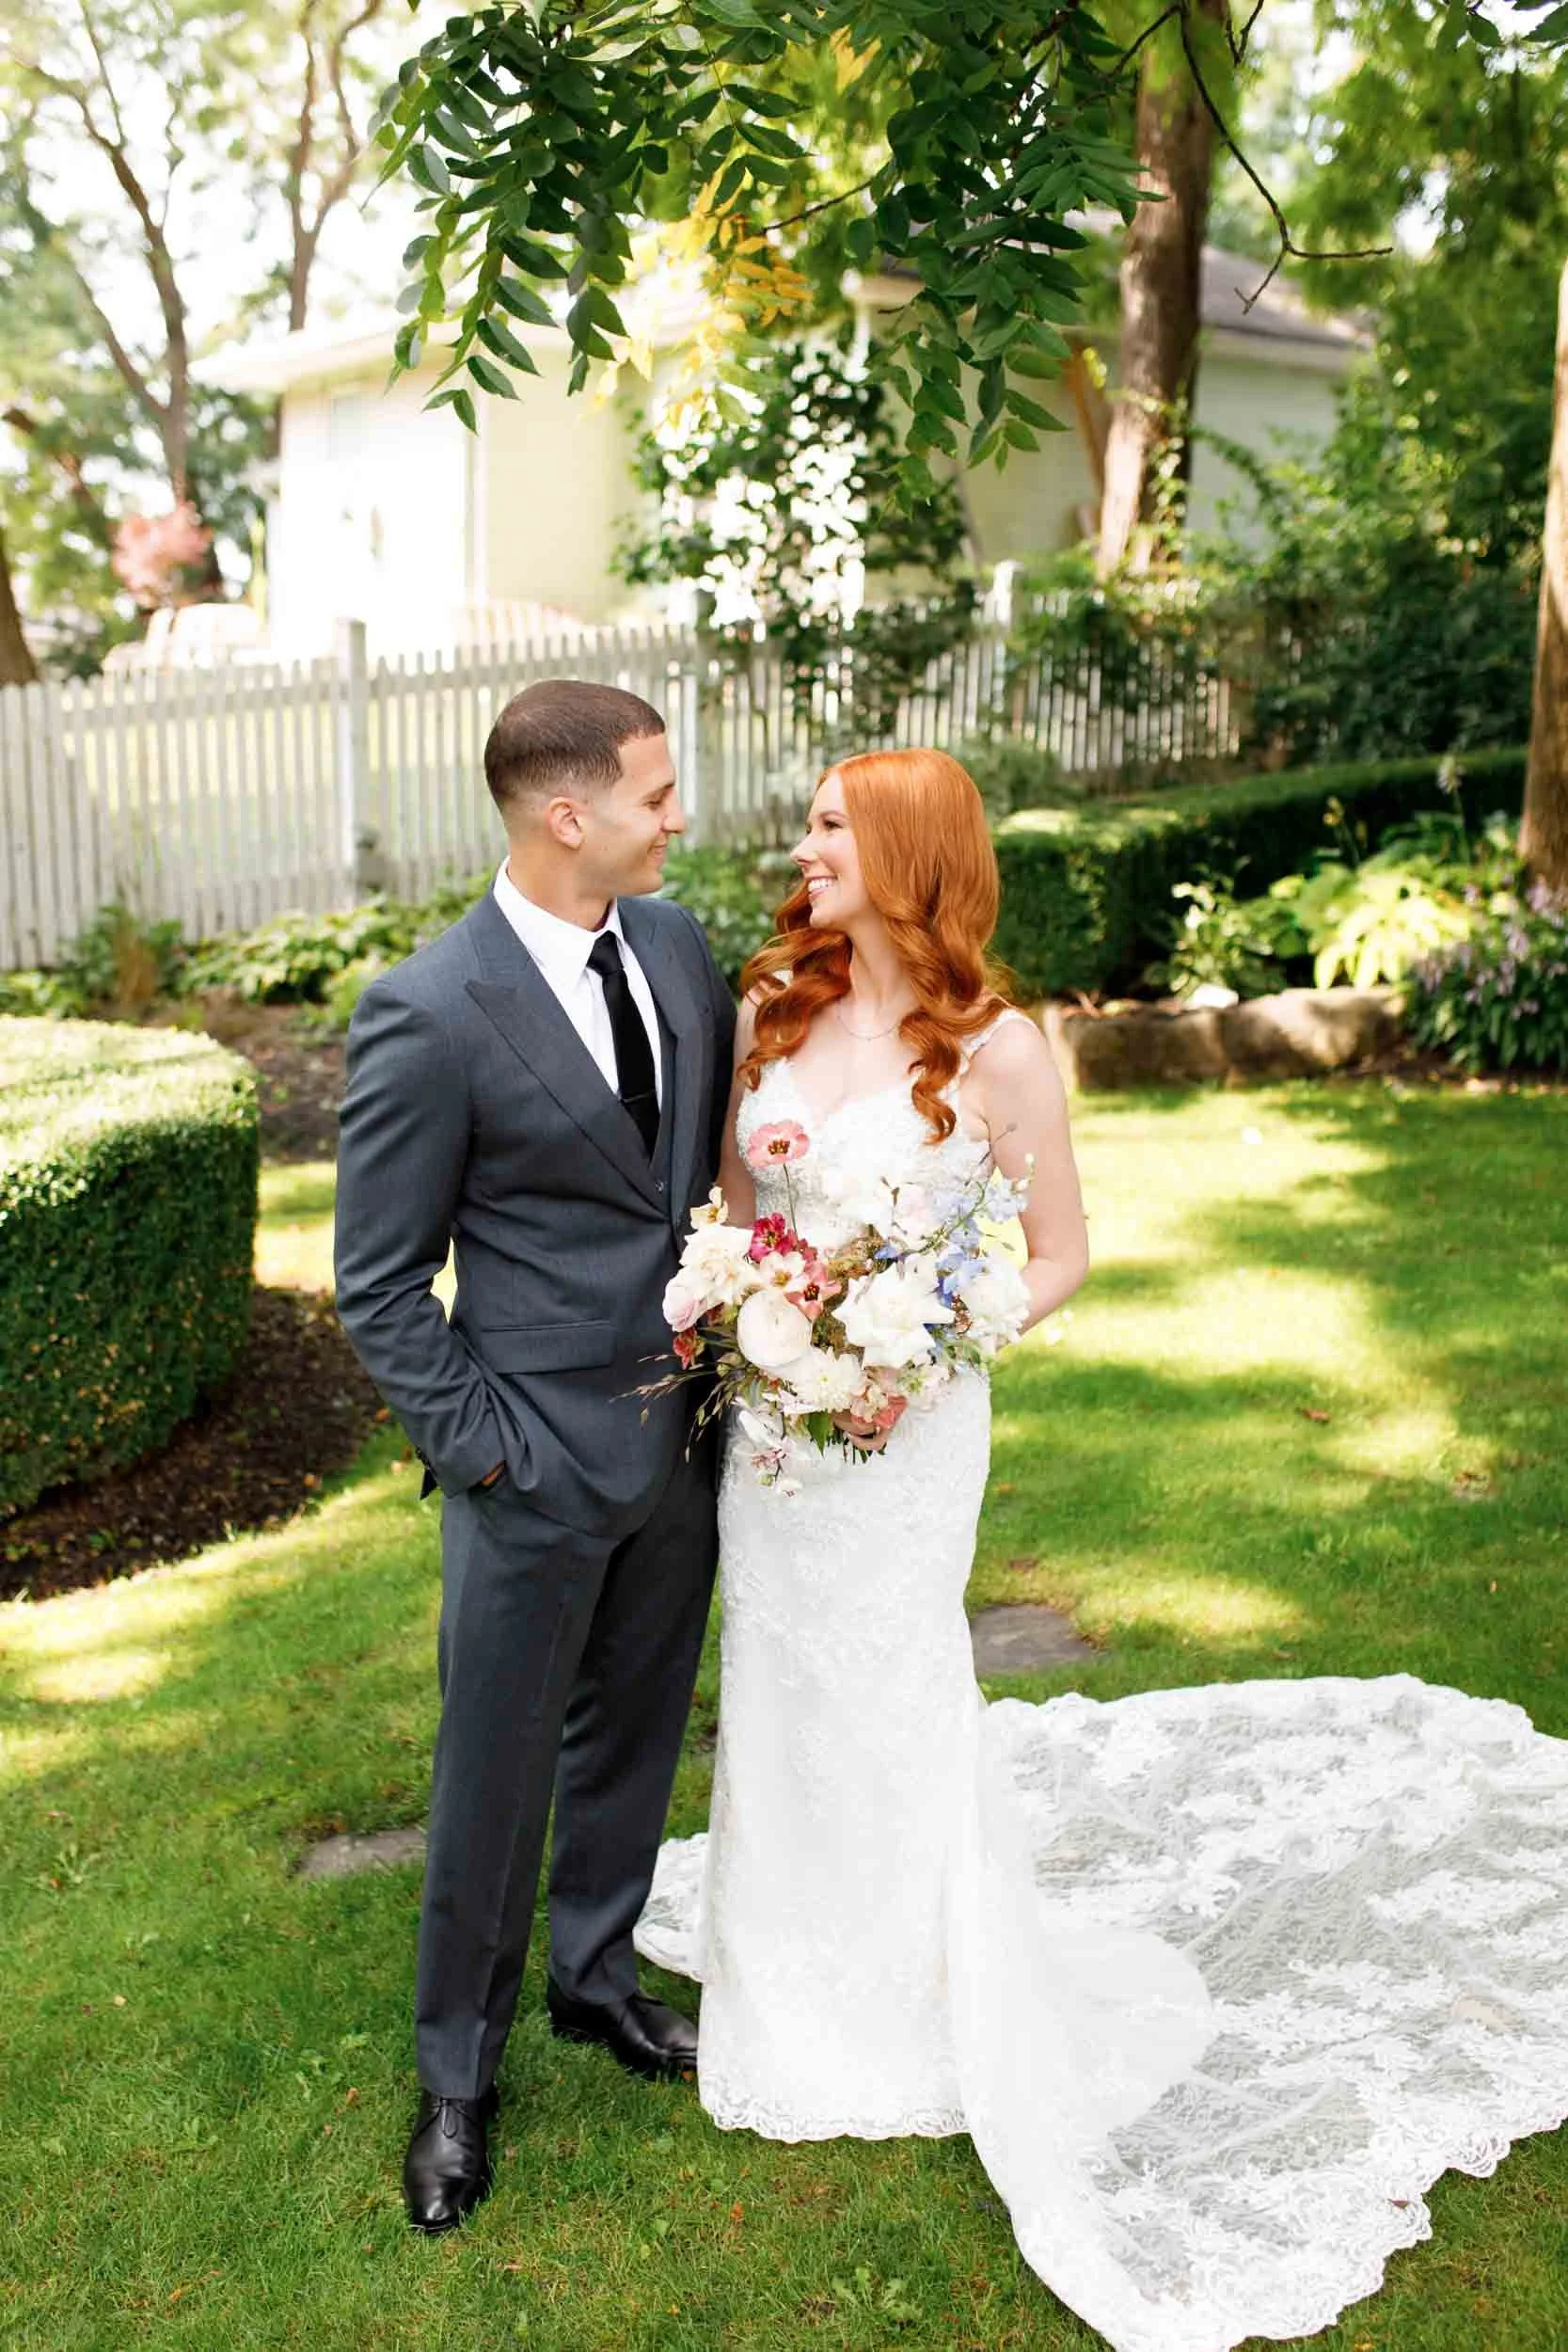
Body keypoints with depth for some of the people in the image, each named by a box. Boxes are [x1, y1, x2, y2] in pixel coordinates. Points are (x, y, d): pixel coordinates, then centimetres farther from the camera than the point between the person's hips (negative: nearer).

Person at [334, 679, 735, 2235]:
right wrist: (482, 1448, -13)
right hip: (541, 1460, -6)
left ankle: (595, 1974, 47)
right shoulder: (429, 1014, -20)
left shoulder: (674, 943, 0)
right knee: (496, 1781, 11)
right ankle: (457, 2075, 34)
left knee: (632, 1736, 23)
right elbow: (379, 1289, -12)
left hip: (684, 1434, 6)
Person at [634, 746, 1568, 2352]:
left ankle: (932, 2006, 33)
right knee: (780, 1679, 18)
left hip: (905, 1427, -5)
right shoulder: (772, 1014, -2)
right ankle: (799, 1967, 42)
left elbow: (1059, 1256, -8)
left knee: (890, 1694, 8)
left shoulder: (993, 1049, -16)